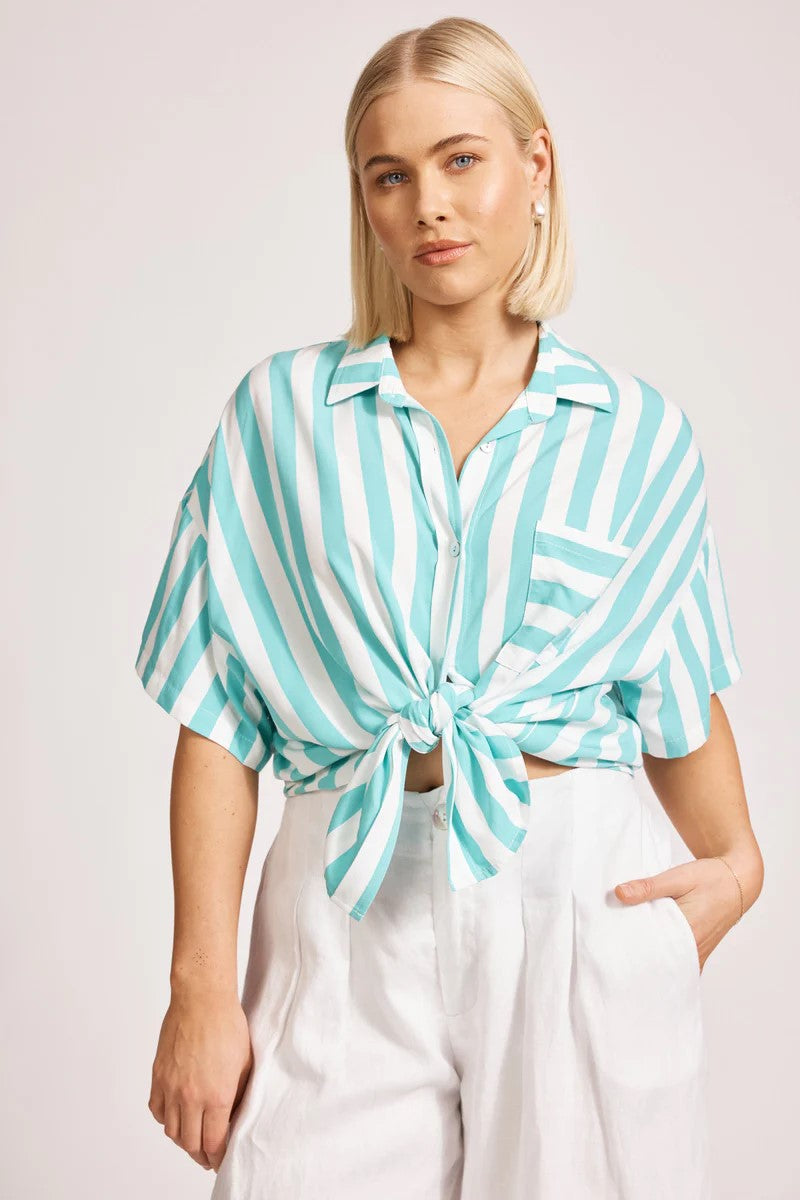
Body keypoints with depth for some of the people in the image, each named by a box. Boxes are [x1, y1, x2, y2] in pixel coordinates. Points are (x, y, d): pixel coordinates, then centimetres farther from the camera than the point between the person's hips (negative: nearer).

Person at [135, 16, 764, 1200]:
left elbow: (679, 693, 13)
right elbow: (220, 715, 0)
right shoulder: (282, 411, 3)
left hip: (587, 907, 1)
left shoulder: (640, 431, 4)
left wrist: (735, 858, -6)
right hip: (350, 921, 0)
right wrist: (201, 984, -5)